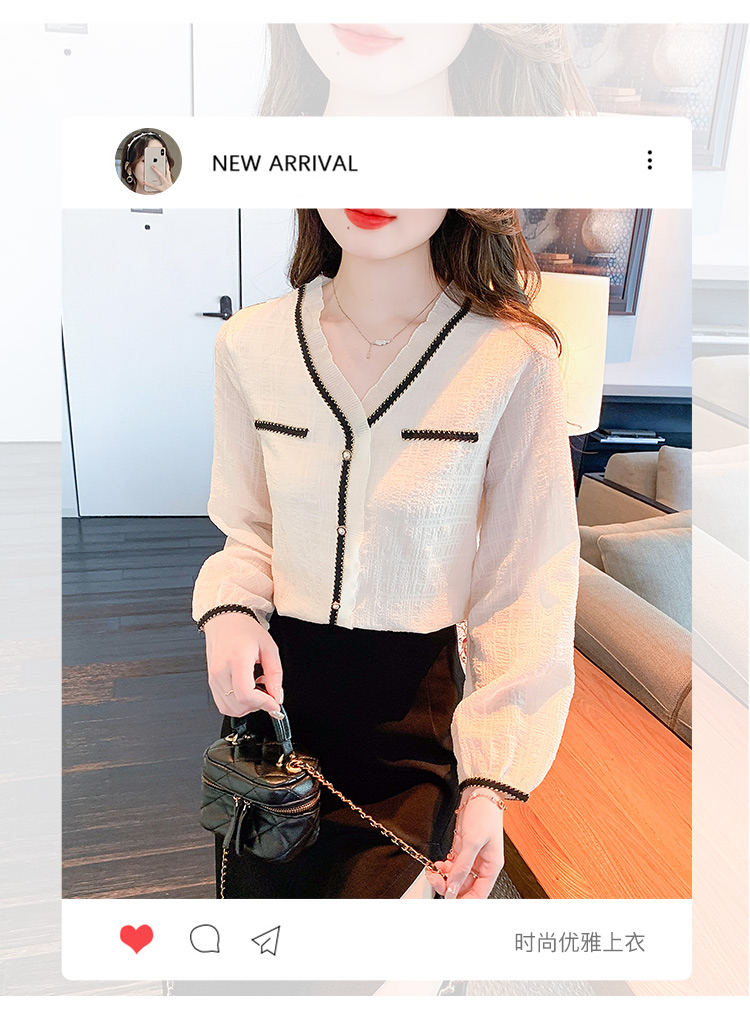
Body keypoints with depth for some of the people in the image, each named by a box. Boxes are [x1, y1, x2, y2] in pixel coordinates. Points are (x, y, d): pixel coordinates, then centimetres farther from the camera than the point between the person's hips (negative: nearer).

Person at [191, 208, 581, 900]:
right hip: (271, 683, 4)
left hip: (416, 706, -2)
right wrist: (229, 611, -13)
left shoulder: (517, 357, -15)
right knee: (255, 884, 22)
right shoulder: (251, 342, -5)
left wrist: (491, 782, -13)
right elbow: (248, 529, 7)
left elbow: (530, 589, -10)